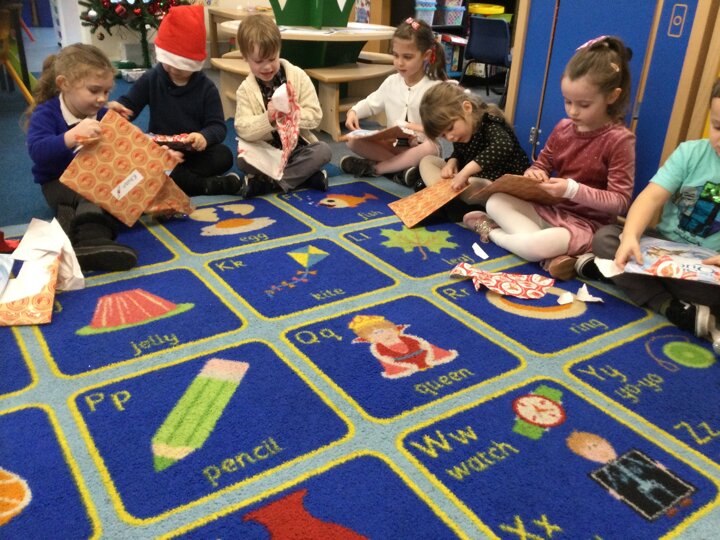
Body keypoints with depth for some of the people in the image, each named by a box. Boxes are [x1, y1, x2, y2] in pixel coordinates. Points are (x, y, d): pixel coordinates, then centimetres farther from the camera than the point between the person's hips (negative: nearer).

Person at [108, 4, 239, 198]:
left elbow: (218, 126, -8)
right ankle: (208, 185, -37)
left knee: (224, 156, -28)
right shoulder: (150, 79, 2)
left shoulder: (206, 87, -3)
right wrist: (116, 107, -22)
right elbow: (129, 106, 5)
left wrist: (205, 136, -34)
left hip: (194, 151, -1)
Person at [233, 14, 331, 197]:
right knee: (243, 161, -30)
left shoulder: (298, 77, -3)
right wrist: (267, 119, -29)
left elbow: (315, 116, -6)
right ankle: (305, 175, -25)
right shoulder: (245, 90, -2)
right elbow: (243, 129, -11)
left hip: (298, 146, 1)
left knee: (324, 150, -28)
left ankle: (268, 182, -24)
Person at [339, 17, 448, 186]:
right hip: (392, 144, 5)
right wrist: (353, 112, -5)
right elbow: (371, 103, 16)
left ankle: (373, 168, -27)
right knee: (353, 140, -14)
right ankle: (402, 166, -28)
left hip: (419, 147, -4)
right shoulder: (391, 82, 2)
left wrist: (422, 130, -36)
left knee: (430, 149, -40)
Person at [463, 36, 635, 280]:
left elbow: (619, 201, -16)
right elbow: (541, 165, 14)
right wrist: (534, 174, -12)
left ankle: (493, 231, -2)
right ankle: (551, 250, -21)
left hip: (585, 222, -7)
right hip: (549, 208, 7)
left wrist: (573, 190, -27)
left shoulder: (619, 140, -14)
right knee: (495, 201, -10)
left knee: (534, 246, -34)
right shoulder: (563, 128, 5)